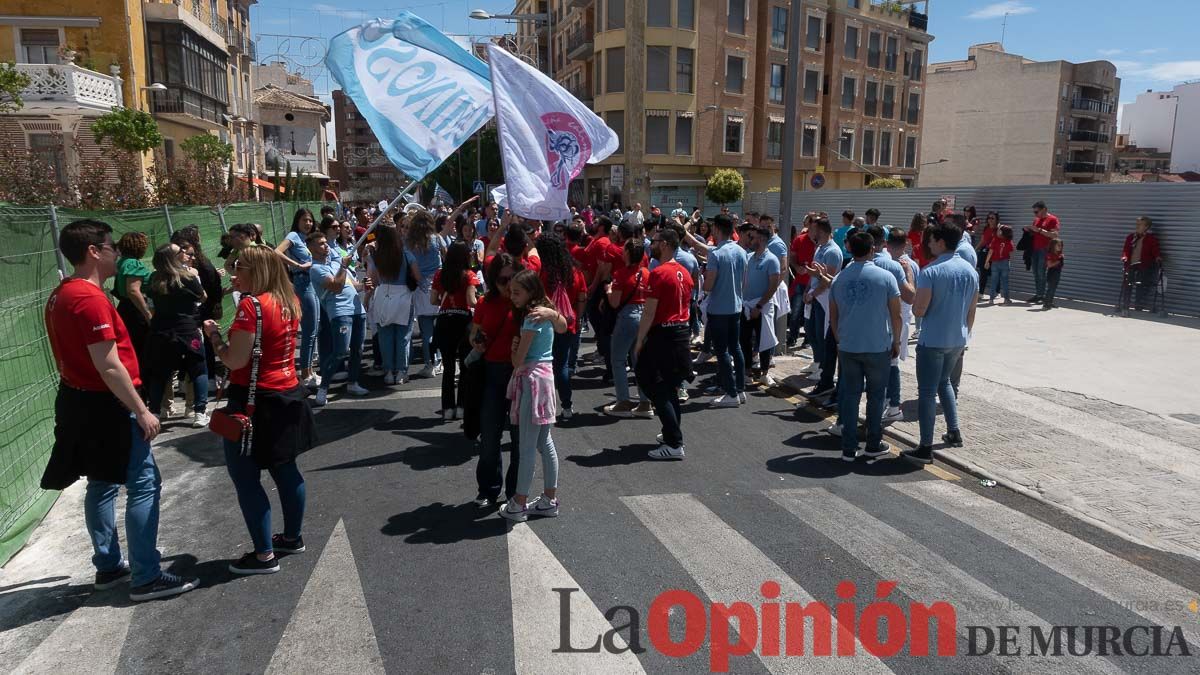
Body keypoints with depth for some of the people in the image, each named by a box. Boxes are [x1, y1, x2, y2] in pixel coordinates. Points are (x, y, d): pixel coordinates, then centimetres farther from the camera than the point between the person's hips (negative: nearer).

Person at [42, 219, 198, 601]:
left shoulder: (61, 296, 10)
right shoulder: (90, 298, -21)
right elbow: (109, 367, -24)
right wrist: (141, 411, -18)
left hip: (79, 401, 10)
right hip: (106, 406, -10)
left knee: (103, 485, 18)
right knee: (144, 486, -5)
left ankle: (109, 566, 29)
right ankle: (147, 579, 0)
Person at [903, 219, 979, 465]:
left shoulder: (930, 272, -17)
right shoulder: (970, 271, 4)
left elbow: (919, 310, -19)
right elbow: (971, 311, 10)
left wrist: (914, 295, 2)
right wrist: (964, 336, 21)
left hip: (932, 341, -7)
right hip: (958, 340, 7)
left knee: (927, 393, 0)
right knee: (944, 382, 27)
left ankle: (925, 448, 2)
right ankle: (954, 433, 31)